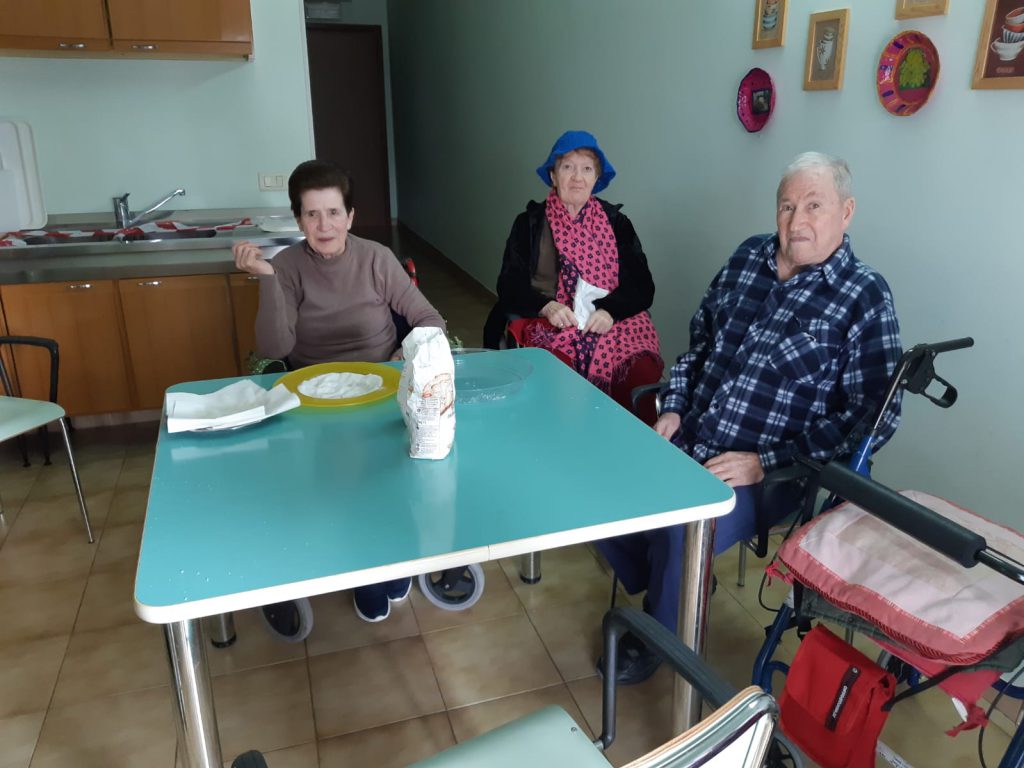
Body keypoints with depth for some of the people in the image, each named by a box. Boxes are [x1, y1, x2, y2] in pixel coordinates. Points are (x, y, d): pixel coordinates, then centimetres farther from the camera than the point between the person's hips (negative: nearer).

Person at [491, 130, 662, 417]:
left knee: (643, 375, -28)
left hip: (615, 324, 2)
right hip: (552, 328, -1)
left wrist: (610, 310, -13)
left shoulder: (616, 222, 15)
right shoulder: (530, 223, 12)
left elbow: (642, 286, 7)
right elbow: (510, 286, 5)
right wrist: (546, 306, -14)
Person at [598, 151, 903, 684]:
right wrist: (674, 407, 4)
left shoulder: (864, 298, -10)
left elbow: (873, 416, -13)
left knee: (681, 535, -28)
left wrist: (766, 463, -18)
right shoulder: (749, 257, 6)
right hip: (686, 441, 6)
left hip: (766, 474, -5)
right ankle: (660, 590, 19)